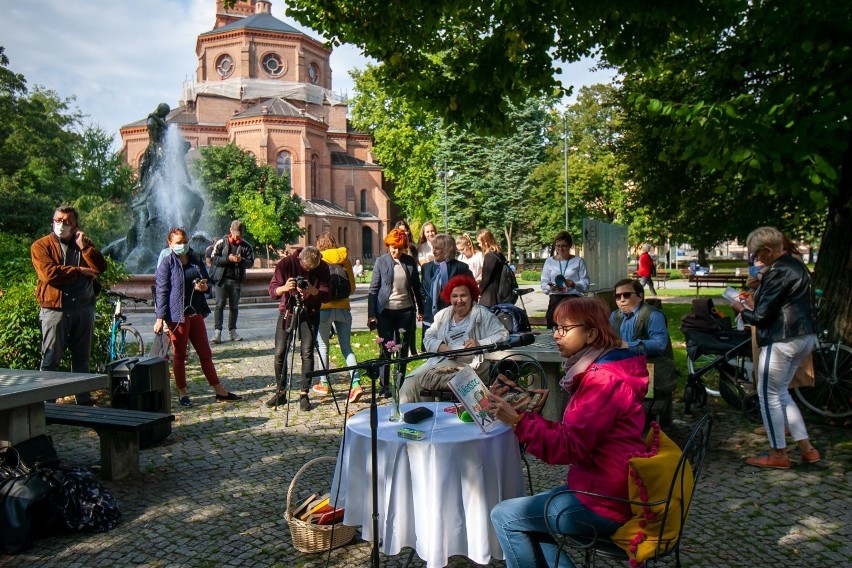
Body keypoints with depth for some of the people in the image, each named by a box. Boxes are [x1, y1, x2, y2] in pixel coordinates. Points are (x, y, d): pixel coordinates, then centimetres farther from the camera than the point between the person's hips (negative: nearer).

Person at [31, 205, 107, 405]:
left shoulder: (84, 243, 14)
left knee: (82, 357, 12)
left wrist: (84, 246, -8)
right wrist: (80, 271, -9)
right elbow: (49, 273, -15)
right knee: (50, 359, -1)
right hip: (55, 309, -4)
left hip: (84, 308, 4)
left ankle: (84, 400, 20)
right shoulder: (41, 246, 1)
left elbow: (101, 267, -2)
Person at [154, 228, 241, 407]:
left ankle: (220, 392, 15)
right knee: (179, 355, 5)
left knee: (205, 353, 10)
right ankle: (182, 393, 17)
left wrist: (204, 287, -4)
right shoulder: (167, 264, -4)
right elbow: (162, 291, -8)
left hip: (196, 313, 5)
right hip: (177, 315, -5)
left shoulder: (197, 261, 11)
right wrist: (160, 318, -14)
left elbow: (207, 283, 22)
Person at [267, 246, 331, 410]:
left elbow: (327, 295, -13)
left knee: (307, 353, -9)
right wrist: (284, 288, -37)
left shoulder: (323, 268, -11)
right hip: (287, 311, 1)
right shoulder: (285, 263, -14)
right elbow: (272, 290, -15)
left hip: (310, 313, 0)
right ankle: (280, 392, 13)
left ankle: (304, 394, 0)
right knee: (280, 353, -1)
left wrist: (314, 291, -34)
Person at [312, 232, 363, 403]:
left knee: (323, 346, 11)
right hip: (343, 308, 3)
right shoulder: (344, 258, 7)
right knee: (346, 347, 6)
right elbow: (352, 286, 9)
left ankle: (324, 384, 17)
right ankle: (356, 383, -7)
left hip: (324, 308, -2)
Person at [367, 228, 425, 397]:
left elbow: (417, 287, 13)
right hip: (386, 311, -2)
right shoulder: (381, 262, -2)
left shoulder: (410, 262, 5)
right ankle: (384, 386, 11)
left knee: (404, 348, 9)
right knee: (386, 349, 2)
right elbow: (373, 289, -2)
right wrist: (371, 314, -7)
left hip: (406, 310, 2)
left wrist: (421, 309, 13)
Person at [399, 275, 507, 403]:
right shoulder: (442, 315, 18)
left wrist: (480, 344, -18)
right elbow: (428, 338, 13)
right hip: (439, 361, 6)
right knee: (410, 382, -18)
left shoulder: (482, 315, 3)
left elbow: (503, 335, -3)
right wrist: (441, 347, -9)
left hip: (468, 366, -5)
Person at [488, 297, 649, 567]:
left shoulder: (604, 379, -21)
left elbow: (568, 447, -25)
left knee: (504, 516, -1)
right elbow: (574, 435, 9)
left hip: (605, 504, -10)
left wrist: (517, 420, -28)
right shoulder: (598, 371, 11)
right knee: (526, 512, 20)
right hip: (604, 488, 10)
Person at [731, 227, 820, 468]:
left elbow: (762, 316, -18)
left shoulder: (778, 272, -18)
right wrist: (755, 300, 14)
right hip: (805, 336, 10)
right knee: (780, 392, 20)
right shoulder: (797, 265, 13)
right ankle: (806, 448, 21)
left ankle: (778, 454, 11)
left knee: (769, 395, 2)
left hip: (783, 339, -10)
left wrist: (743, 310, 1)